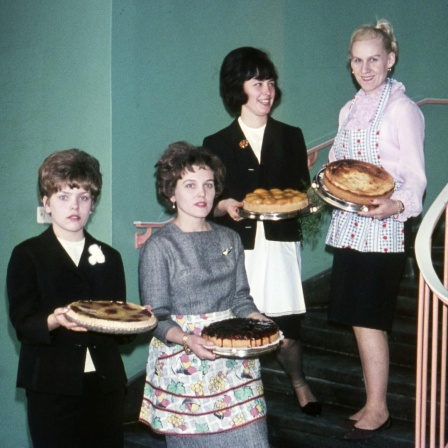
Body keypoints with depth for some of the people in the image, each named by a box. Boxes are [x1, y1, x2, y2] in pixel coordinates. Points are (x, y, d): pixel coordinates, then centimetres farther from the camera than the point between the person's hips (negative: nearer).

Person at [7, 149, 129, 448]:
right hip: (52, 388, -3)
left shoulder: (109, 257, 16)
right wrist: (55, 321, -26)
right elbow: (22, 323, -7)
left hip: (106, 385, 4)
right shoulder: (27, 255, 3)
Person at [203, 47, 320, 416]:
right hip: (237, 247, -1)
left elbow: (302, 192, 13)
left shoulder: (290, 137, 14)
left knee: (285, 324, -2)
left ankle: (299, 385, 20)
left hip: (281, 244, 1)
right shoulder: (217, 144, 7)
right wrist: (225, 206, -14)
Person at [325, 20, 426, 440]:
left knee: (367, 319, -6)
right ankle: (372, 402, 20)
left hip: (382, 228, -7)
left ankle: (377, 408, 7)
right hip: (349, 226, 7)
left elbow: (416, 177, -10)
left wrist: (397, 205, -28)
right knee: (358, 319, 9)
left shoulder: (402, 110, -7)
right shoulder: (350, 110, 15)